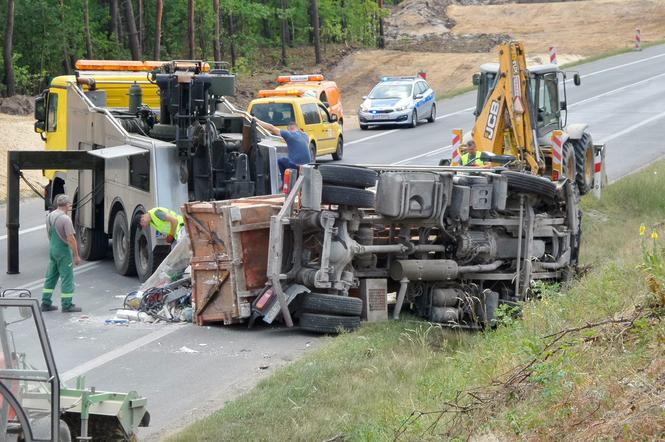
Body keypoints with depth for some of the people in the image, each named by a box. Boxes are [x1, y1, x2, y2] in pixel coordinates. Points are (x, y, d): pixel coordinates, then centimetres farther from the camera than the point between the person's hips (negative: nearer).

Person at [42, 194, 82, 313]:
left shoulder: (50, 216, 6)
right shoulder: (65, 219, -19)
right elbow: (71, 238, -21)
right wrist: (76, 255, -16)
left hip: (52, 249, 8)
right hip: (63, 250, -8)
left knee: (50, 276, 14)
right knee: (67, 277, -1)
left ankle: (46, 303, 17)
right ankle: (67, 305, 2)